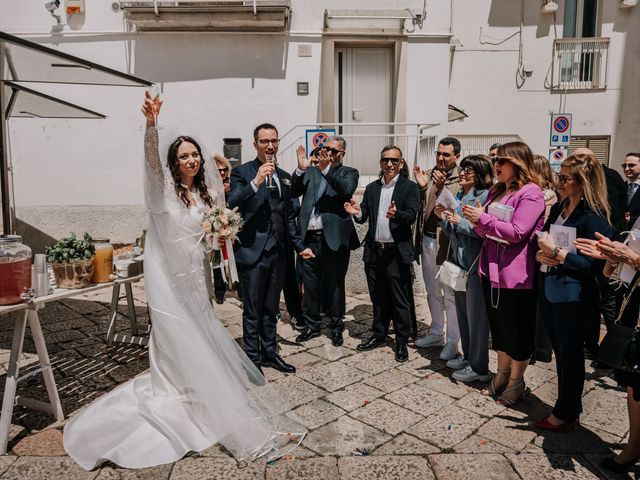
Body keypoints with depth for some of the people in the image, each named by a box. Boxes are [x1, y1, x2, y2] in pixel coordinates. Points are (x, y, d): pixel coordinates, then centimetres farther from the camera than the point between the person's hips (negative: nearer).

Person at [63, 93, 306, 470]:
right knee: (181, 343, 3)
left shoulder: (206, 194, 9)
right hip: (168, 279, -5)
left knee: (201, 338, 12)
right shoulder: (164, 186, -7)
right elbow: (151, 158, -26)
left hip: (195, 278, 5)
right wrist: (151, 124, -42)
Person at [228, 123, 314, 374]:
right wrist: (256, 182, -28)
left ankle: (269, 352, 29)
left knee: (271, 308, 16)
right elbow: (232, 204, -19)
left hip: (277, 252, 6)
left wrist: (300, 247, 16)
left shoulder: (285, 177, 14)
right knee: (252, 310, 5)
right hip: (252, 251, -5)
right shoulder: (242, 172, -4)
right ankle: (253, 357, 18)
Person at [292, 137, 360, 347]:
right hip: (309, 237, 4)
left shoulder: (349, 173, 4)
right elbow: (294, 192, 1)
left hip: (334, 238, -3)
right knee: (310, 285, 13)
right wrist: (301, 169, -12)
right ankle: (313, 325, 29)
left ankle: (336, 328, 24)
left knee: (334, 286, 8)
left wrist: (326, 169, -26)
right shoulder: (311, 171, 13)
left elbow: (347, 190, -17)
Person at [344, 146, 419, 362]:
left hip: (396, 253, -4)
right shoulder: (371, 188, 12)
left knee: (399, 300, 3)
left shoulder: (409, 187, -2)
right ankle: (379, 336, 31)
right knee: (378, 298, 16)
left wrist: (397, 214, -33)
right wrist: (357, 212, -15)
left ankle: (402, 342, 16)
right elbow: (364, 217, 7)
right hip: (374, 252, 5)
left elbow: (412, 215, -13)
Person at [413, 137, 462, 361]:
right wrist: (421, 187, -6)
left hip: (447, 243, -6)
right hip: (427, 240, 6)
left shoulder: (461, 180, -9)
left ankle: (453, 341, 16)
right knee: (432, 291, 19)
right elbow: (421, 207, 9)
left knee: (450, 294, 2)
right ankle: (436, 333, 35)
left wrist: (441, 188, -25)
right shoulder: (428, 176, 7)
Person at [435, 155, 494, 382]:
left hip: (476, 265, -8)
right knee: (462, 312, 18)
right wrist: (444, 218, -1)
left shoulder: (484, 196, -12)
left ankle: (479, 367, 15)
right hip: (459, 262, 9)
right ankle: (468, 357, 34)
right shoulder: (458, 196, 12)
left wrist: (460, 221, -18)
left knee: (476, 316, 1)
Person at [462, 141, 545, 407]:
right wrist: (476, 220, -5)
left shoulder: (530, 194, -12)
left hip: (516, 274, -8)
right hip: (492, 270, 8)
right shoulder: (495, 192, 13)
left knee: (517, 330, 7)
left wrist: (483, 219, -18)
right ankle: (501, 375, 33)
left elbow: (517, 233, -20)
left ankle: (516, 382, 23)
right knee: (498, 326, 18)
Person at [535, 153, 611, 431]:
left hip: (572, 297, -7)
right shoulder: (558, 208, 8)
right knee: (560, 351, 18)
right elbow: (541, 242, 14)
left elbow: (593, 265, -17)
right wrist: (541, 254, -7)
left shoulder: (594, 218, -14)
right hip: (548, 290, 7)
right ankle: (568, 406, 34)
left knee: (570, 354, 8)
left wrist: (557, 253, -19)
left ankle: (566, 412, 25)